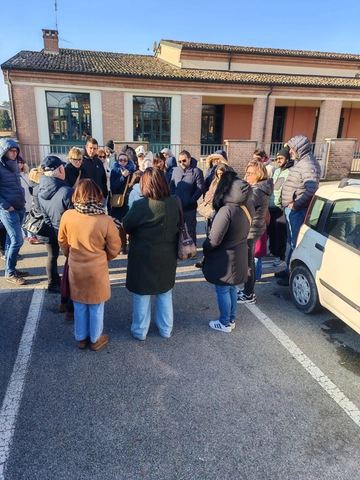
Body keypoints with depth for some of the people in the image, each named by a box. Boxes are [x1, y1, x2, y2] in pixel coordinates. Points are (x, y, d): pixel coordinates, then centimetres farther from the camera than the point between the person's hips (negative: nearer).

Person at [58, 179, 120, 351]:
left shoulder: (67, 216, -14)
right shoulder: (106, 221, -22)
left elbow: (63, 242, 3)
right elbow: (114, 249, -10)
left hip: (76, 268, 3)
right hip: (97, 270, -2)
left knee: (79, 306, 21)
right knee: (96, 307, 17)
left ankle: (81, 338, 38)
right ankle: (95, 340, 34)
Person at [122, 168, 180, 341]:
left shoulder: (140, 205, -21)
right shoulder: (174, 203, -8)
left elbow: (127, 226, -7)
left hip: (144, 258, -4)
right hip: (167, 257, 4)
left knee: (142, 295, 14)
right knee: (165, 294, 20)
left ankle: (140, 331, 29)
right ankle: (166, 329, 34)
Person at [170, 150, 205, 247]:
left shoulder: (197, 171, -8)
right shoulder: (175, 170, 6)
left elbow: (200, 188, -11)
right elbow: (171, 186, 10)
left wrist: (191, 200, -16)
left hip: (190, 208, -4)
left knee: (191, 230, 10)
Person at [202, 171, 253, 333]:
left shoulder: (226, 211, -28)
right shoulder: (248, 207, -3)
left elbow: (214, 240, -24)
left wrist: (204, 249, -5)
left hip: (224, 259, -8)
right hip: (238, 256, 8)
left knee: (222, 290, 10)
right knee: (231, 288, 22)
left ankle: (225, 323, 25)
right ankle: (231, 320, 37)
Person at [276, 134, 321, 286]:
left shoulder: (308, 164, -18)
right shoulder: (301, 161, 14)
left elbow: (312, 189, -30)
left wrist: (297, 204, -21)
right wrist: (288, 204, 11)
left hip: (297, 211, -10)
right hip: (291, 209, 10)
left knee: (296, 243, -2)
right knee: (292, 242, 18)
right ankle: (289, 270, 31)